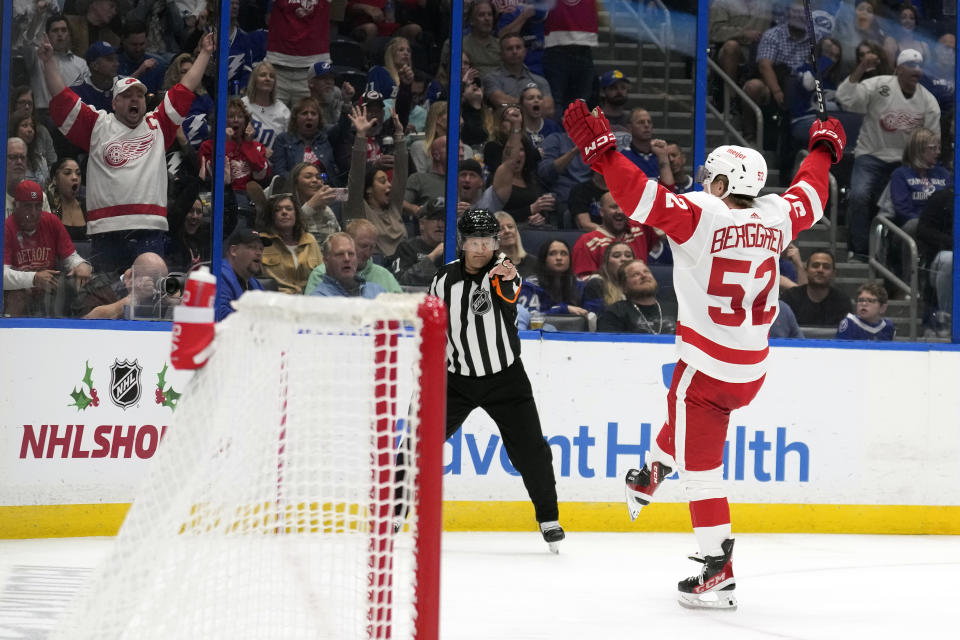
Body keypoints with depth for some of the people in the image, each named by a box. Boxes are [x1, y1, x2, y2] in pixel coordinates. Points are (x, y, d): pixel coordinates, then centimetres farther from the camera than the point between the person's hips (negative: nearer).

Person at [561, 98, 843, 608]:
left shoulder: (701, 217, -17)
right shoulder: (774, 219, 1)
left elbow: (643, 197, -26)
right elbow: (809, 198, 21)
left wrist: (600, 149, -23)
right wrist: (824, 149, 38)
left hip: (708, 364, -7)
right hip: (751, 369, 7)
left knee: (700, 462, -1)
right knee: (686, 418, 35)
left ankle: (718, 571, -5)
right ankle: (651, 475, 58)